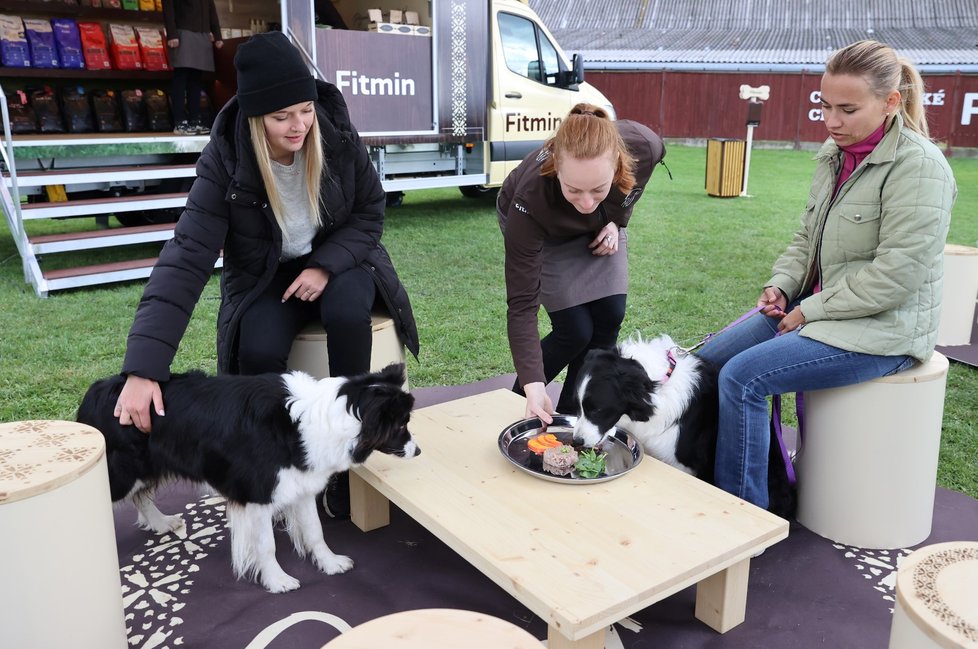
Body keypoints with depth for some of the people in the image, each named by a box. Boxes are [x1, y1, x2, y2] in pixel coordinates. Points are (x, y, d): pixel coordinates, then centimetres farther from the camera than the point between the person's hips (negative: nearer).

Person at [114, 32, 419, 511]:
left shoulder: (337, 134, -18)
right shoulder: (225, 161, -23)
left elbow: (369, 212, -5)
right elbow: (187, 259, -29)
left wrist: (326, 265, -23)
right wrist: (143, 369, -37)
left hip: (337, 262, 1)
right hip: (264, 278, -1)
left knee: (346, 313, -32)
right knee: (258, 351, -29)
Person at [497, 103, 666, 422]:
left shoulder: (643, 147, -37)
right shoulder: (530, 199, -44)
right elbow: (521, 303, -38)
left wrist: (617, 219, -15)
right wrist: (533, 386, -44)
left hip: (599, 226, 4)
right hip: (536, 229, -3)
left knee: (609, 319, -5)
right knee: (576, 331, -12)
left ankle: (572, 416, 12)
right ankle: (518, 400, 13)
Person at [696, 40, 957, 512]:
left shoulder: (918, 166, -17)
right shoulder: (833, 154, 7)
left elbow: (894, 277, -22)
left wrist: (811, 311, -17)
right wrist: (781, 285, -1)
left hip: (881, 328, -8)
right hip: (816, 305, 9)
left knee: (742, 377, -24)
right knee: (708, 360, 0)